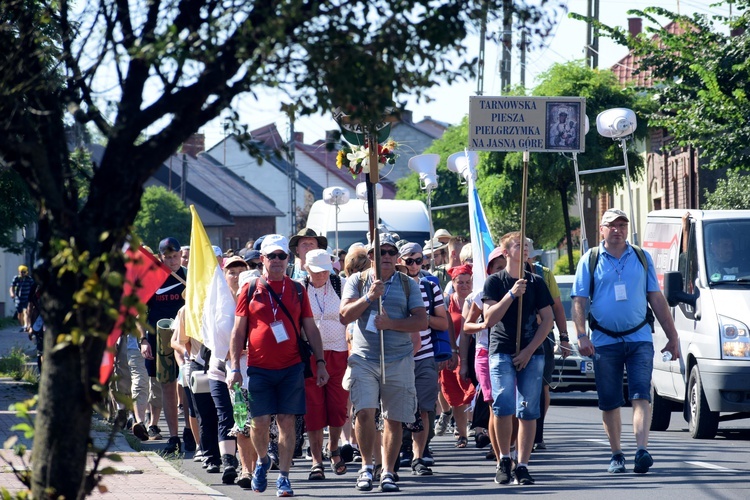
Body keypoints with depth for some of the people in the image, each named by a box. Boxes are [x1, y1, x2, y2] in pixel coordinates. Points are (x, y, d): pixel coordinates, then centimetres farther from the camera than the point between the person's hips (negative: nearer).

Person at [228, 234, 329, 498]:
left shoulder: (297, 290, 8)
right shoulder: (250, 289, 4)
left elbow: (311, 329, 12)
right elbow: (238, 332, 5)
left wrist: (320, 362, 5)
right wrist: (235, 368, -1)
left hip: (291, 367, 1)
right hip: (259, 368, -1)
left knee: (287, 421, -2)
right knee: (260, 421, -4)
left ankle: (283, 477, 3)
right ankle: (262, 460, 24)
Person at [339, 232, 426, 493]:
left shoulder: (408, 284, 9)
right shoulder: (357, 281, 8)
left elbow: (421, 321, 1)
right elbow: (344, 316, -2)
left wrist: (391, 323, -12)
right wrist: (369, 297, -14)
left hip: (399, 361, 1)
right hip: (364, 359, -1)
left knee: (394, 419, 2)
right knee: (364, 412, -15)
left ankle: (388, 472, 11)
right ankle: (366, 466, 3)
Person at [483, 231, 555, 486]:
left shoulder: (536, 283, 9)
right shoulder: (495, 281, 4)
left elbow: (547, 319, 7)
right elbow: (490, 318, -6)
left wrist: (529, 350, -3)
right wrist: (511, 294, -17)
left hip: (531, 354, 2)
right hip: (502, 352, -2)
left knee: (528, 411, -2)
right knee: (503, 406, -15)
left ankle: (522, 466, 2)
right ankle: (504, 460, 1)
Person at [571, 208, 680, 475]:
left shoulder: (642, 258, 9)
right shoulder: (590, 261, 4)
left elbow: (656, 299, 12)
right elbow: (578, 302, 1)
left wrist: (672, 336, 9)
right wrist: (581, 335, -13)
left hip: (639, 338, 0)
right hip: (604, 341, 0)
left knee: (641, 395, -13)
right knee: (609, 402, 4)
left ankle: (642, 450, -23)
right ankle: (616, 455, 16)